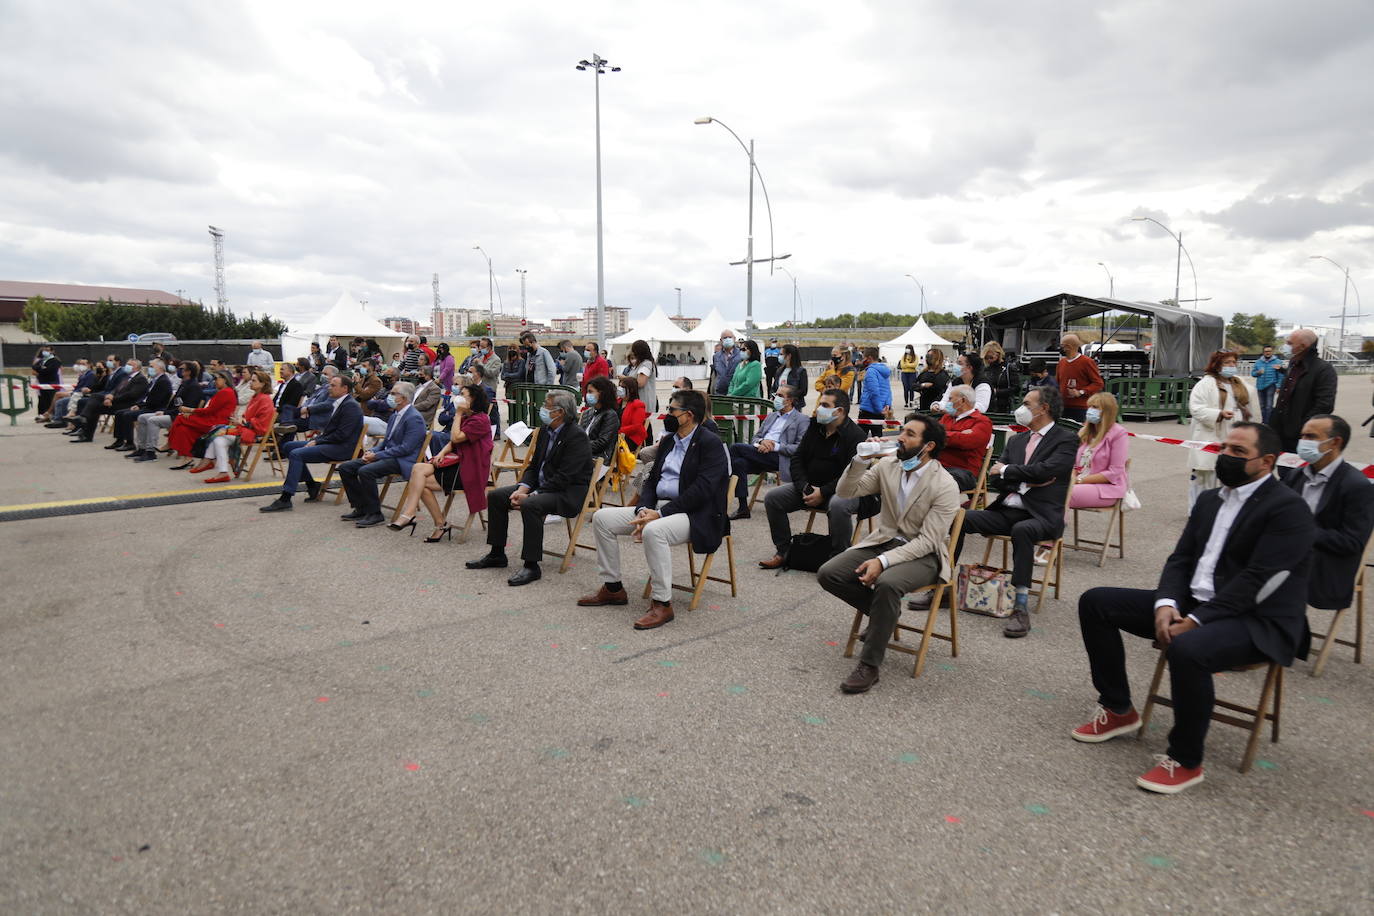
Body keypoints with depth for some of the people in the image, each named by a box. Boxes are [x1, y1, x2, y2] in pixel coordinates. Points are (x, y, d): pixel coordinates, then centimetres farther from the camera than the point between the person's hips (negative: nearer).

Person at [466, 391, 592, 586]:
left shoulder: (577, 436, -18)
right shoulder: (545, 430, 9)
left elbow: (563, 478, -23)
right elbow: (534, 465, 13)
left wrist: (532, 495, -22)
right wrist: (522, 489, -6)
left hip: (569, 492, -9)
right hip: (542, 486, 9)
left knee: (530, 505, -35)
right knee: (496, 496, 1)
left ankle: (532, 566, -24)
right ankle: (497, 555, 11)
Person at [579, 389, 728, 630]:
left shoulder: (711, 443, -10)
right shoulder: (668, 440, 15)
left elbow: (701, 490, -20)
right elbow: (652, 479, 15)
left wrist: (659, 514, -22)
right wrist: (644, 509, -6)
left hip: (696, 515, -9)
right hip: (658, 507, 9)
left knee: (653, 531, -38)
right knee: (601, 518, 0)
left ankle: (662, 604, -24)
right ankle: (612, 588, 9)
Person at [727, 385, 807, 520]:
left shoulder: (802, 420, 5)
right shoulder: (771, 416, 28)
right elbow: (755, 438, 23)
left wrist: (776, 446, -15)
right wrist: (761, 442, -3)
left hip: (778, 457, -7)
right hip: (761, 454, 7)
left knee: (735, 447, -22)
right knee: (739, 463, -27)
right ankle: (743, 508, -22)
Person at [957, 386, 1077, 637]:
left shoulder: (1066, 440, 1)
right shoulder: (1016, 440, 20)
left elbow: (1044, 470, -17)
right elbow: (993, 479, 12)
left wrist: (1006, 471, -4)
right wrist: (1024, 482, -5)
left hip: (1041, 515, -6)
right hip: (1007, 510, 6)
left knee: (1021, 530, -39)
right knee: (959, 518, -16)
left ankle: (1021, 608, -36)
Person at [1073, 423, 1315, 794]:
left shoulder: (1289, 509, -11)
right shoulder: (1210, 499, 14)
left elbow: (1256, 582, -20)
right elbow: (1180, 559, 10)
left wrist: (1195, 622, -24)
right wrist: (1166, 604, -10)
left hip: (1259, 621, -8)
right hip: (1193, 603, 8)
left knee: (1186, 649, -39)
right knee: (1095, 602, -1)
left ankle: (1185, 760, -16)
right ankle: (1118, 710, 10)